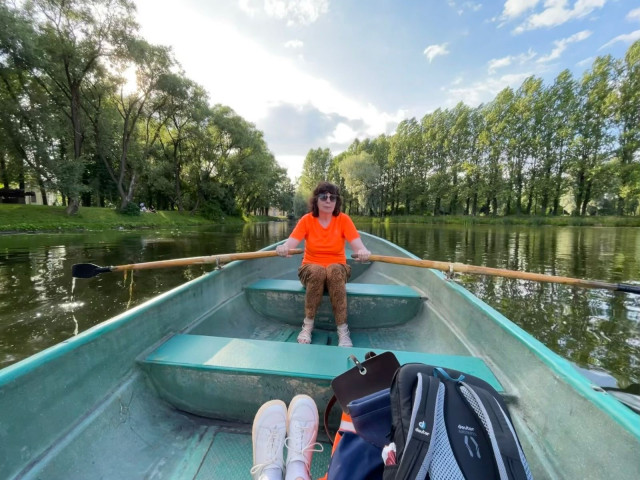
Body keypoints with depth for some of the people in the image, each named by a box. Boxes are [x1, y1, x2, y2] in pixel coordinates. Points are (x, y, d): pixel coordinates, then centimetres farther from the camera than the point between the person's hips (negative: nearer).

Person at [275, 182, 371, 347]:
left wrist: (363, 251, -44)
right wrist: (284, 247, -44)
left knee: (334, 270, -34)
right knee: (317, 271, -34)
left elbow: (357, 244, -19)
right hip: (311, 269, 0)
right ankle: (308, 325, -19)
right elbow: (291, 241, -20)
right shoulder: (307, 220, -5)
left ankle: (343, 329, -28)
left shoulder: (343, 219, -5)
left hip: (337, 269, 0)